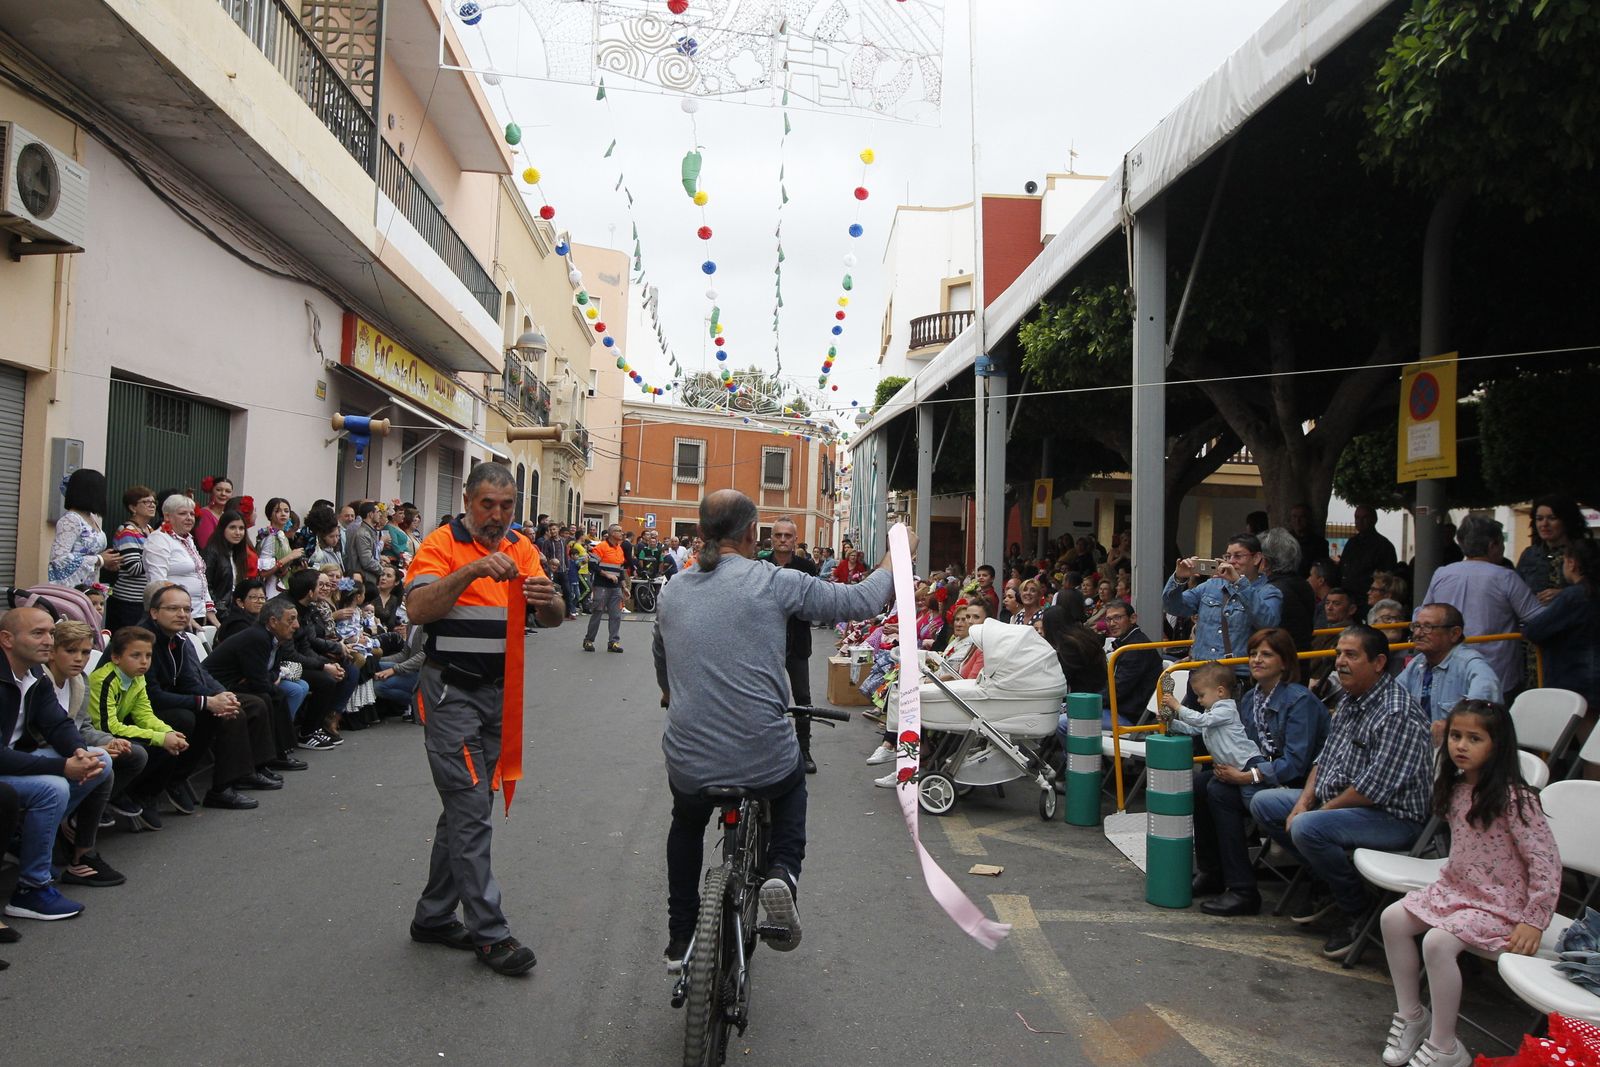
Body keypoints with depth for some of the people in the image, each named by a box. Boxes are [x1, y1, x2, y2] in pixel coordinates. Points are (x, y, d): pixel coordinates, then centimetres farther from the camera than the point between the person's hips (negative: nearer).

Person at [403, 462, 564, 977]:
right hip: (452, 692, -6)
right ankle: (488, 932, 2)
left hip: (500, 691, 6)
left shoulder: (522, 549, 7)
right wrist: (472, 571, -32)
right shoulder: (442, 544, -8)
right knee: (471, 811, -6)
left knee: (466, 808, 13)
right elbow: (418, 608, -22)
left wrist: (547, 599, -23)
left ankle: (433, 916, 27)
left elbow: (553, 618, 0)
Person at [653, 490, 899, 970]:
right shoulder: (773, 582, -9)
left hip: (688, 766, 3)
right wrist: (897, 555, 17)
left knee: (687, 823, 36)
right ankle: (783, 870, 10)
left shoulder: (673, 589, 5)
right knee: (793, 782, 34)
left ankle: (679, 939, 37)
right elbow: (859, 601, -1)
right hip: (764, 762, -3)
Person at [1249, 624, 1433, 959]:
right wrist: (1305, 800, 0)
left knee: (1307, 828, -32)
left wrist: (1324, 809, -17)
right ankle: (1328, 884, 12)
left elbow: (1375, 787, -26)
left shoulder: (1397, 713, -22)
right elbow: (1325, 758, 14)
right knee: (1263, 803, 6)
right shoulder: (1350, 700, 9)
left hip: (1392, 817, -10)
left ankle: (1355, 909, -7)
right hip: (1336, 801, 10)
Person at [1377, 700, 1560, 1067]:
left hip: (1500, 904, -8)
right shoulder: (1456, 787, 3)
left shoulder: (1514, 798, -21)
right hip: (1455, 889, 8)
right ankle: (1410, 1014, 10)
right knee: (1393, 917, -4)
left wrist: (1534, 920, -20)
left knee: (1438, 941, -26)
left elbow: (1546, 860, -21)